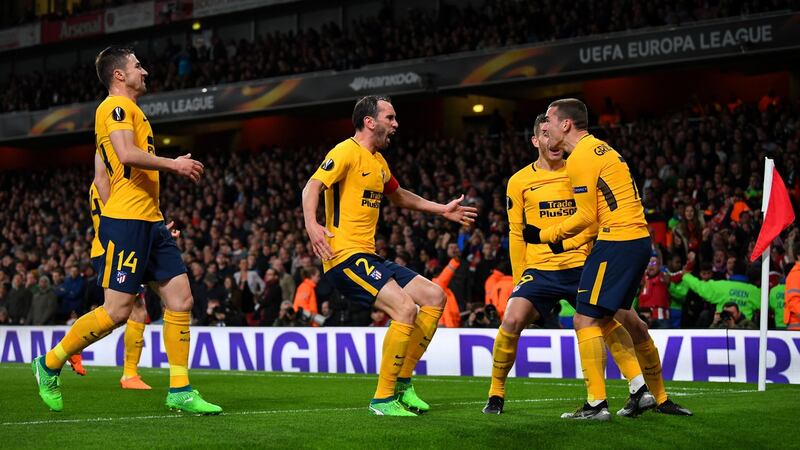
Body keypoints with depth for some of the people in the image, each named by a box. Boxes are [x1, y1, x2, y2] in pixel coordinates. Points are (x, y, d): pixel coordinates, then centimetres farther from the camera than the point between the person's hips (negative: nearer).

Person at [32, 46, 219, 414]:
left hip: (150, 221, 10)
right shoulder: (116, 106, -6)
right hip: (126, 219, -10)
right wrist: (173, 164, -13)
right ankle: (50, 364, 7)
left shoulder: (129, 110, 24)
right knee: (117, 311, -9)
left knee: (180, 299, 2)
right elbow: (127, 154, -22)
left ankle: (180, 391, 4)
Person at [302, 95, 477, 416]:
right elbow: (312, 187, -21)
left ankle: (401, 383, 12)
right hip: (345, 257, -10)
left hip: (368, 257, 10)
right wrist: (311, 224, -38)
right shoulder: (347, 152, -8)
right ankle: (383, 399, -15)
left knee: (434, 297, 7)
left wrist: (442, 209, 39)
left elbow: (399, 196, 40)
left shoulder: (378, 161, 21)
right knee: (405, 307, -24)